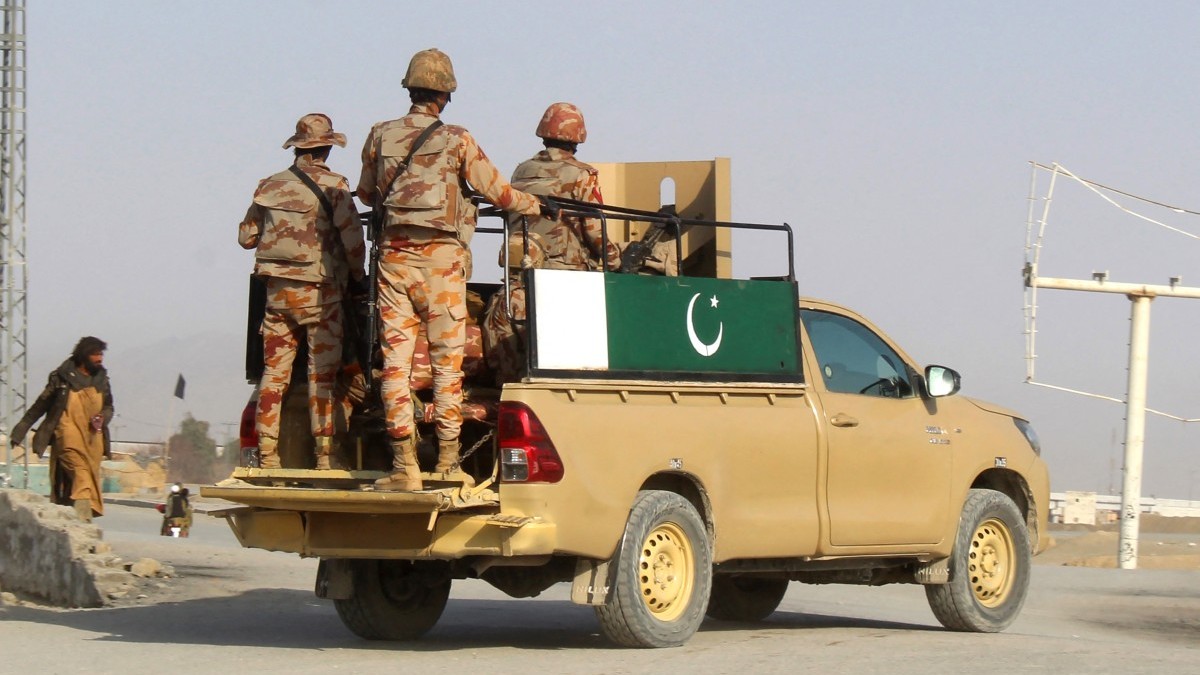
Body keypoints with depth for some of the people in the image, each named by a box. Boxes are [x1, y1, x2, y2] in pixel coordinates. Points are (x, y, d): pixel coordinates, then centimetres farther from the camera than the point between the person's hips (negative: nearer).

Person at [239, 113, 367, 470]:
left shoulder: (269, 186, 6)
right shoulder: (333, 185, -7)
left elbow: (247, 236, 13)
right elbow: (352, 238, -13)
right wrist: (357, 276, 2)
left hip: (277, 291, 4)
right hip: (320, 293, -4)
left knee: (274, 373, 7)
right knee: (322, 373, 0)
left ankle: (267, 454, 6)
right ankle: (324, 454, -2)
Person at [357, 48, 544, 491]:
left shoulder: (381, 137, 5)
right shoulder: (456, 140, -3)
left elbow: (366, 194, 20)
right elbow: (498, 192, 5)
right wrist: (536, 205, 24)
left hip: (394, 255, 2)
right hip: (440, 257, -2)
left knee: (396, 359, 2)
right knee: (447, 359, 5)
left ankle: (405, 466, -3)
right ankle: (447, 464, 6)